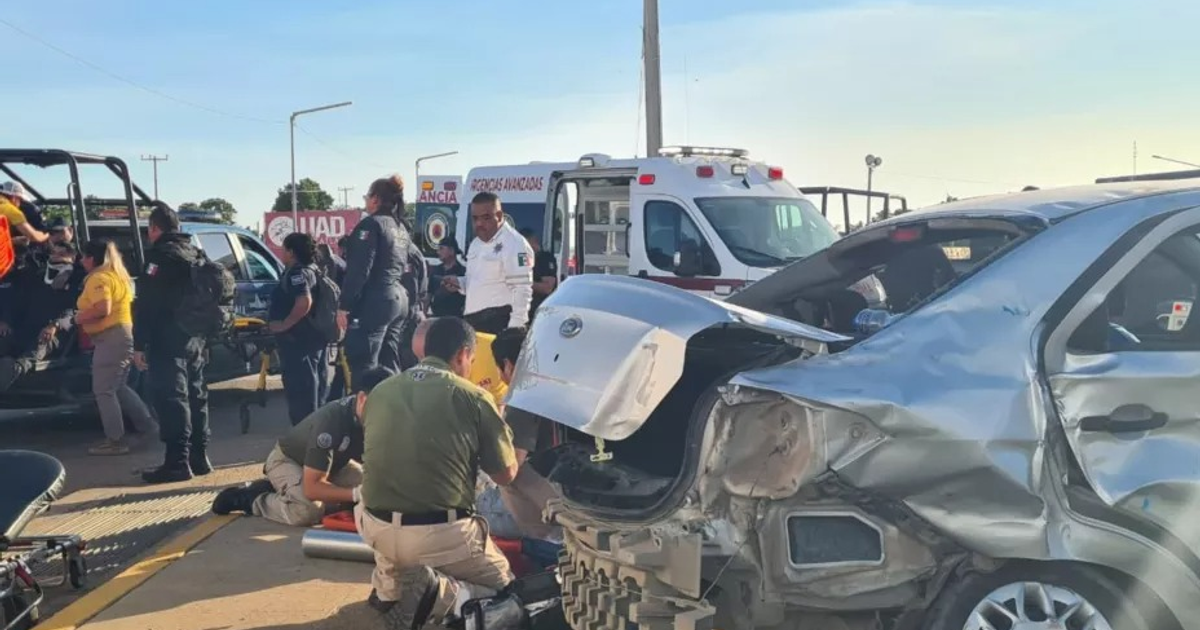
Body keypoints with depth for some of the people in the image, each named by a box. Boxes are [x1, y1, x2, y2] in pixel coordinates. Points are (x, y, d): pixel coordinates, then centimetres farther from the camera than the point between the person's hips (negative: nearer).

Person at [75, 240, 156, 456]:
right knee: (118, 387, 20)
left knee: (103, 390, -5)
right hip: (124, 334, 10)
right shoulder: (117, 275, 17)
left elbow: (103, 309, -27)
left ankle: (115, 441, -2)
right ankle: (148, 424, 20)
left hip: (111, 338, -10)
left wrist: (81, 317, -11)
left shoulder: (99, 278, -14)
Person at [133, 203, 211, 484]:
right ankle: (199, 457, 18)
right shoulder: (194, 254, 16)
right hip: (195, 339, 9)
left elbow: (146, 303, -17)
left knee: (172, 401, -7)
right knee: (195, 398, 13)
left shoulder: (160, 255, -11)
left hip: (168, 342, -9)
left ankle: (177, 463, -7)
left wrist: (139, 344, -15)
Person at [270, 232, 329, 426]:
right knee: (310, 385, 16)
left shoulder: (297, 272, -16)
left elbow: (304, 303, -31)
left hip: (298, 339, -11)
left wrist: (284, 324, -23)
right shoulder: (312, 269, 15)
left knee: (300, 388, -7)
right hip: (312, 337, 11)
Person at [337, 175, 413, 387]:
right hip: (399, 298, 9)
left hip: (375, 300, -9)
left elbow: (359, 269, -15)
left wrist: (344, 305, -14)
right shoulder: (402, 229, 19)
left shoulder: (371, 224, -7)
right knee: (390, 365, 12)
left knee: (363, 366, -9)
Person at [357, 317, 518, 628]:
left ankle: (389, 586, 16)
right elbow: (506, 475, 2)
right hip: (440, 535, -4)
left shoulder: (380, 390, 6)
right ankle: (439, 596, -8)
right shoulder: (473, 397, -6)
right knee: (503, 586, 20)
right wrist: (493, 415, 18)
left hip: (375, 527, 4)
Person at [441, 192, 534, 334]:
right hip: (473, 321, 9)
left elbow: (522, 290, -18)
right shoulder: (476, 243, 17)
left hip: (498, 322, -9)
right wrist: (459, 282, 8)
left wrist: (514, 329, -23)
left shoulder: (514, 244, -13)